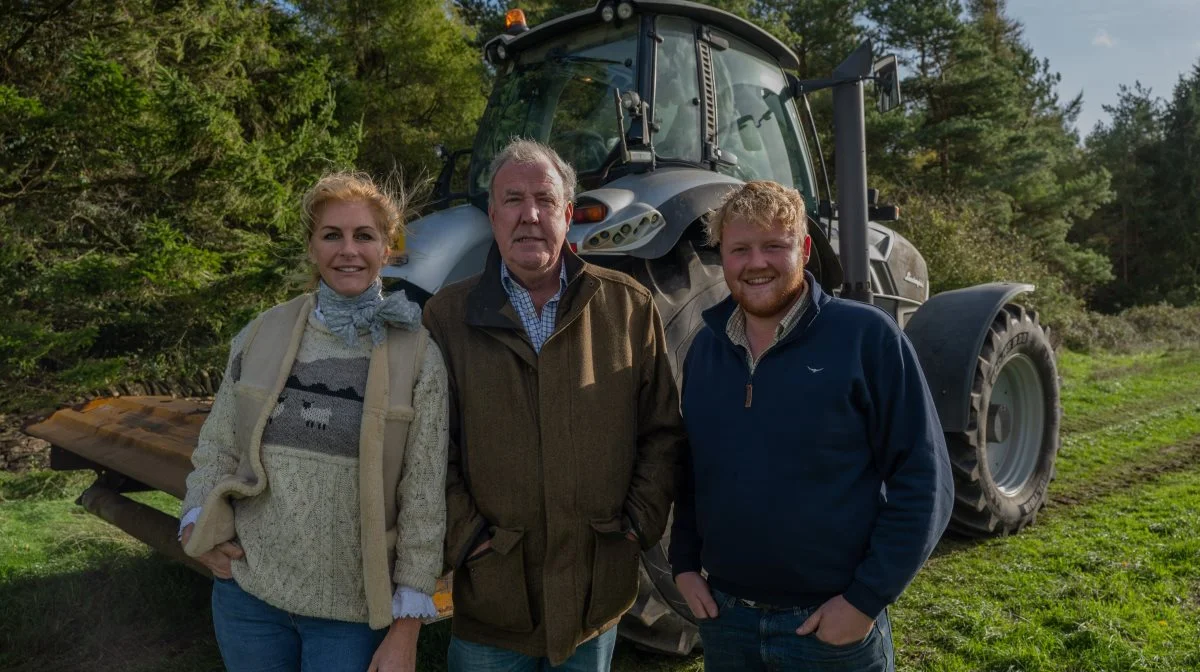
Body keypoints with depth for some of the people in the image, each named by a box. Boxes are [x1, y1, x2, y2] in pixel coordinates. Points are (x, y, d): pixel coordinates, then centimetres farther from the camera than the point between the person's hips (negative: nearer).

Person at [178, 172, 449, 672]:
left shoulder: (417, 356, -9)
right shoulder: (262, 334, -1)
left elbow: (424, 501, -8)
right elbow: (217, 444, 10)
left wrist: (406, 628, -8)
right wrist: (199, 521, -6)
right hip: (249, 592, 3)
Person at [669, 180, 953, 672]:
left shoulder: (868, 336, -12)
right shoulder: (705, 347, 3)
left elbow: (923, 480, -11)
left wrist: (867, 598, -13)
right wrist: (684, 562, 4)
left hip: (834, 625, -4)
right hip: (722, 616, 5)